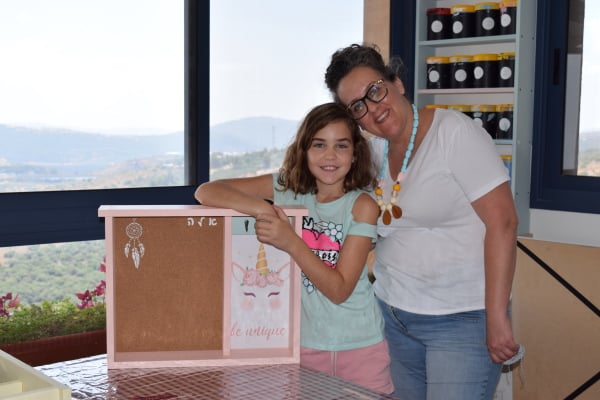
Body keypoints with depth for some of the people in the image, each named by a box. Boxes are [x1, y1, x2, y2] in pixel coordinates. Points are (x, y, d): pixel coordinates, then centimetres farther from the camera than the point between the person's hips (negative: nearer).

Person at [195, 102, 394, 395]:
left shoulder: (362, 206, -10)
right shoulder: (286, 188, -3)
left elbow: (339, 289, -17)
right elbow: (206, 192, -10)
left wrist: (291, 243, -29)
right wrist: (262, 207, -26)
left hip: (359, 348, -1)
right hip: (302, 344, 2)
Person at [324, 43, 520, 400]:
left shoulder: (454, 132, -13)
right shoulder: (375, 148, 6)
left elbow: (502, 222, -17)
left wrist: (497, 317, -19)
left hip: (462, 319, -6)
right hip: (393, 314, 6)